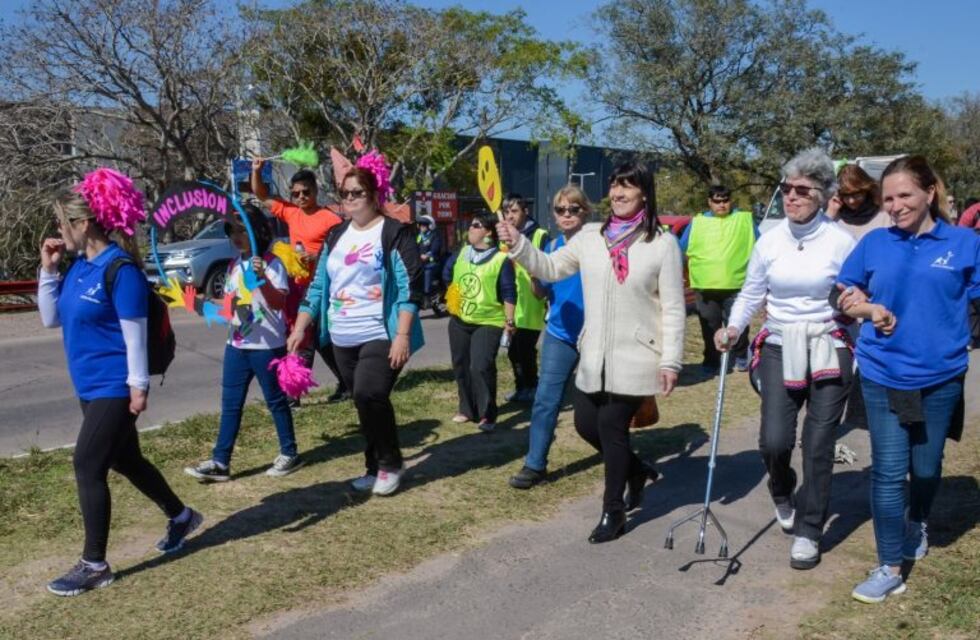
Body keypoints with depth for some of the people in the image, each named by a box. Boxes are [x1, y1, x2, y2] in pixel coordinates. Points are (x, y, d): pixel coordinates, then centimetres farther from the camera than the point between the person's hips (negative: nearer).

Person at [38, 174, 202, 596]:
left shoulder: (120, 268, -18)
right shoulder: (78, 266, 7)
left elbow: (134, 333, -17)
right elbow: (52, 319, 12)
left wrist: (138, 385, -17)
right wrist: (48, 270, 2)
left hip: (115, 387, -9)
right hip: (90, 386, 9)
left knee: (87, 466, -8)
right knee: (124, 460, 19)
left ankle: (94, 565, 3)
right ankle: (181, 516, 38)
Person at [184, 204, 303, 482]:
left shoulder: (271, 263, -12)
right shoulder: (234, 266, 11)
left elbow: (279, 303, -25)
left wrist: (263, 278, -40)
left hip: (267, 346, -7)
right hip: (237, 345, 7)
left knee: (275, 400, 5)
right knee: (230, 404, 8)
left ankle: (289, 453, 20)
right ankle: (220, 462, 12)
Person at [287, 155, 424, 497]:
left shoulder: (395, 233, -6)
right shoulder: (336, 236, 13)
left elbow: (410, 286, -13)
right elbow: (318, 286, 15)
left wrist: (402, 335, -20)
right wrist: (299, 329, 8)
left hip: (381, 336, -6)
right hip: (343, 339, 6)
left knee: (369, 396, -19)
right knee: (365, 403, 11)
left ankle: (389, 465, 1)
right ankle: (375, 466, 23)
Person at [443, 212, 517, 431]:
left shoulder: (501, 259, -10)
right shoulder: (461, 253, 7)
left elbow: (509, 293, -10)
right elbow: (447, 275, 22)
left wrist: (509, 320, -12)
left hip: (488, 322, -6)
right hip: (459, 320, 7)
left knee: (481, 367, -17)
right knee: (461, 366, 11)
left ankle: (487, 414, -7)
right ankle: (467, 409, 25)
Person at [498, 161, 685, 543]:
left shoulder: (662, 243, -7)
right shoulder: (590, 237, 5)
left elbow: (673, 308, -7)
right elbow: (550, 268, 12)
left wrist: (670, 361, -11)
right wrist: (517, 244, -3)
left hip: (636, 358, -5)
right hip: (594, 357, 5)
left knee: (612, 427, -1)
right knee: (587, 424, 11)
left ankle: (613, 513, 19)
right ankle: (636, 470, 40)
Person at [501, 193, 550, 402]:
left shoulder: (540, 236, -7)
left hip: (531, 306, -6)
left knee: (526, 350, 0)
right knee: (514, 350, 13)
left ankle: (531, 387, 16)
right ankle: (521, 386, 26)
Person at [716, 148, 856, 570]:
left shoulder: (840, 241, -7)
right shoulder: (770, 240, 1)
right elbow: (752, 293, 9)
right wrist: (733, 328, -2)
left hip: (828, 351, -2)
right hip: (779, 349, 2)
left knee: (818, 444, 2)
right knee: (774, 440, -6)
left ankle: (808, 532, 18)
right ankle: (782, 494, 30)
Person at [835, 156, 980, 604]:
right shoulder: (874, 243, 0)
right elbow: (844, 295, 8)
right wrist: (870, 310, -12)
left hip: (939, 376, 0)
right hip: (883, 375, 0)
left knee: (926, 466, 17)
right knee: (888, 473, -2)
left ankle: (917, 525, 47)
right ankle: (889, 569, 8)